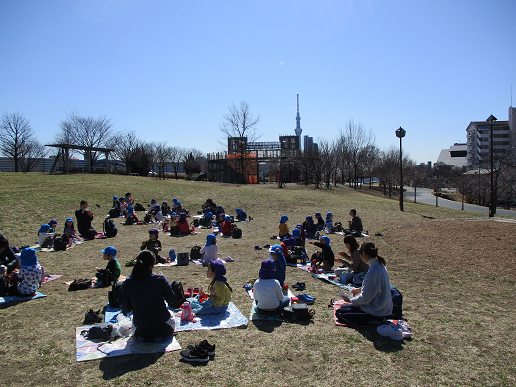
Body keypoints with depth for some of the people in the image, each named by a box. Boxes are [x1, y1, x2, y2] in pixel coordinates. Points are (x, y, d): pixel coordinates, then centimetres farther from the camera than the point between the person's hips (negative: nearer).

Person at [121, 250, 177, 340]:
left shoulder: (127, 283, -12)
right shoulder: (160, 279, -17)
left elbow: (126, 310, -3)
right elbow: (172, 300, -4)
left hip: (140, 332, 2)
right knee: (171, 315, 34)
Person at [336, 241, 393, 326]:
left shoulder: (373, 271, -28)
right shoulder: (380, 265, 2)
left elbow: (365, 298, -22)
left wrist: (350, 300, -6)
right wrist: (360, 289, 21)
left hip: (376, 312, -10)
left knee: (339, 313, -4)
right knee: (343, 307, 21)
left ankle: (373, 321, -3)